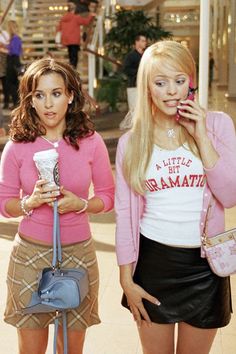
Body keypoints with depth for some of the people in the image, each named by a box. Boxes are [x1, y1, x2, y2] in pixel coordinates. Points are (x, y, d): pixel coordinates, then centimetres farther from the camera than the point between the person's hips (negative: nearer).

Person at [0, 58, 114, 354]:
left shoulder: (91, 142, -4)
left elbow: (108, 196, 3)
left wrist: (81, 203, -16)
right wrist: (31, 201, -19)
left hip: (78, 252, 0)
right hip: (30, 253, 0)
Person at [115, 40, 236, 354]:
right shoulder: (131, 142, -1)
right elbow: (125, 212, 1)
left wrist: (201, 137, -16)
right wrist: (127, 279, 0)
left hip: (204, 263, 0)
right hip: (153, 261, 1)